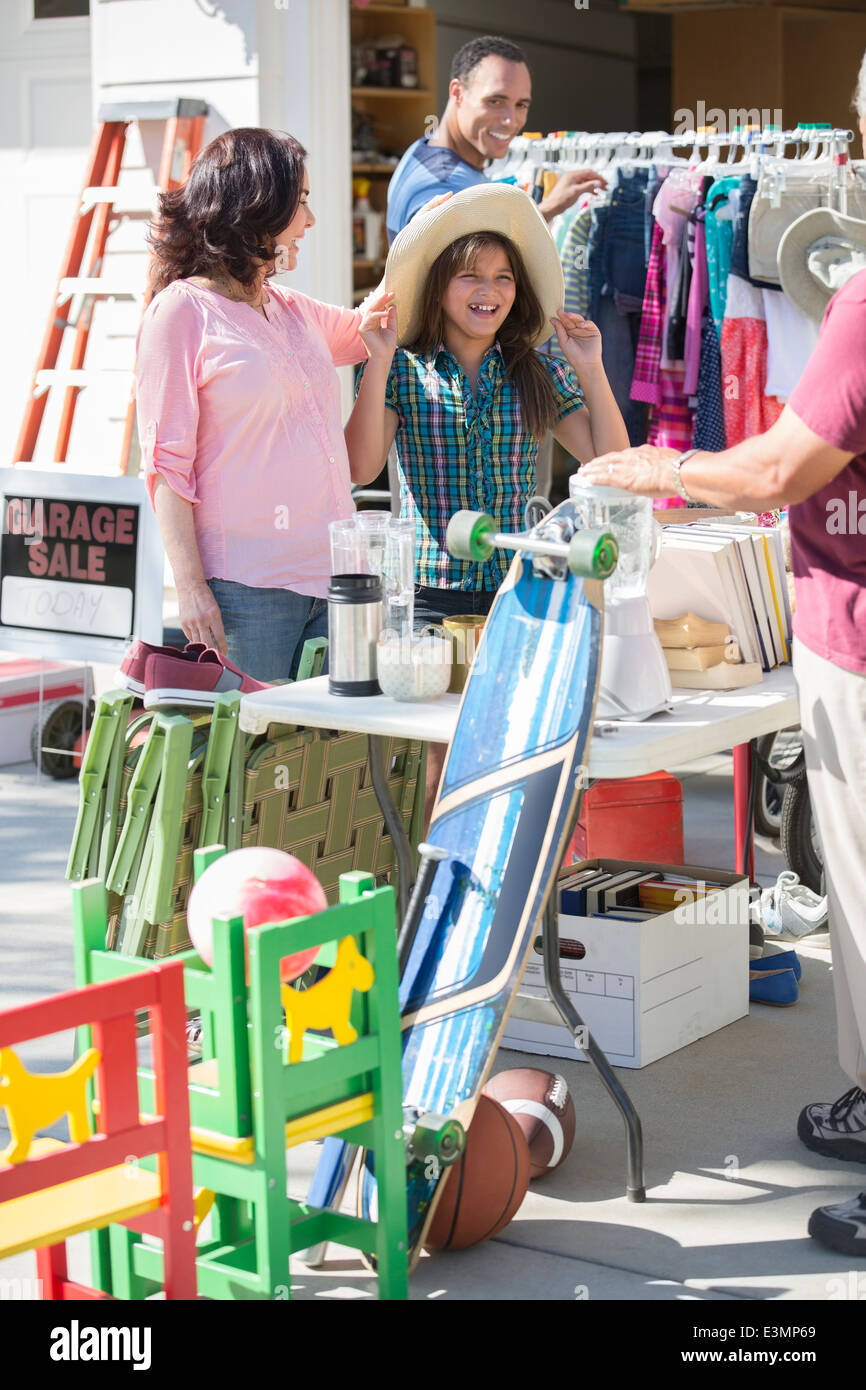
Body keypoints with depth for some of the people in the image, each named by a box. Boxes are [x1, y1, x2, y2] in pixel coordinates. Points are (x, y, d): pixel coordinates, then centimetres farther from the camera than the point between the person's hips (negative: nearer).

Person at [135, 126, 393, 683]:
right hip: (246, 588, -7)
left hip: (334, 574, 7)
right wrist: (191, 587, -16)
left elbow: (366, 329, 42)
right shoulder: (182, 311, -2)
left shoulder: (293, 311, 18)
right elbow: (166, 463, -7)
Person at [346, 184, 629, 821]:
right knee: (448, 757, -6)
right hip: (431, 596, -2)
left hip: (517, 594, 2)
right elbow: (361, 466, -9)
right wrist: (380, 364, -12)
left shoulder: (539, 376, 10)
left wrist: (592, 369, -1)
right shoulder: (405, 371, 3)